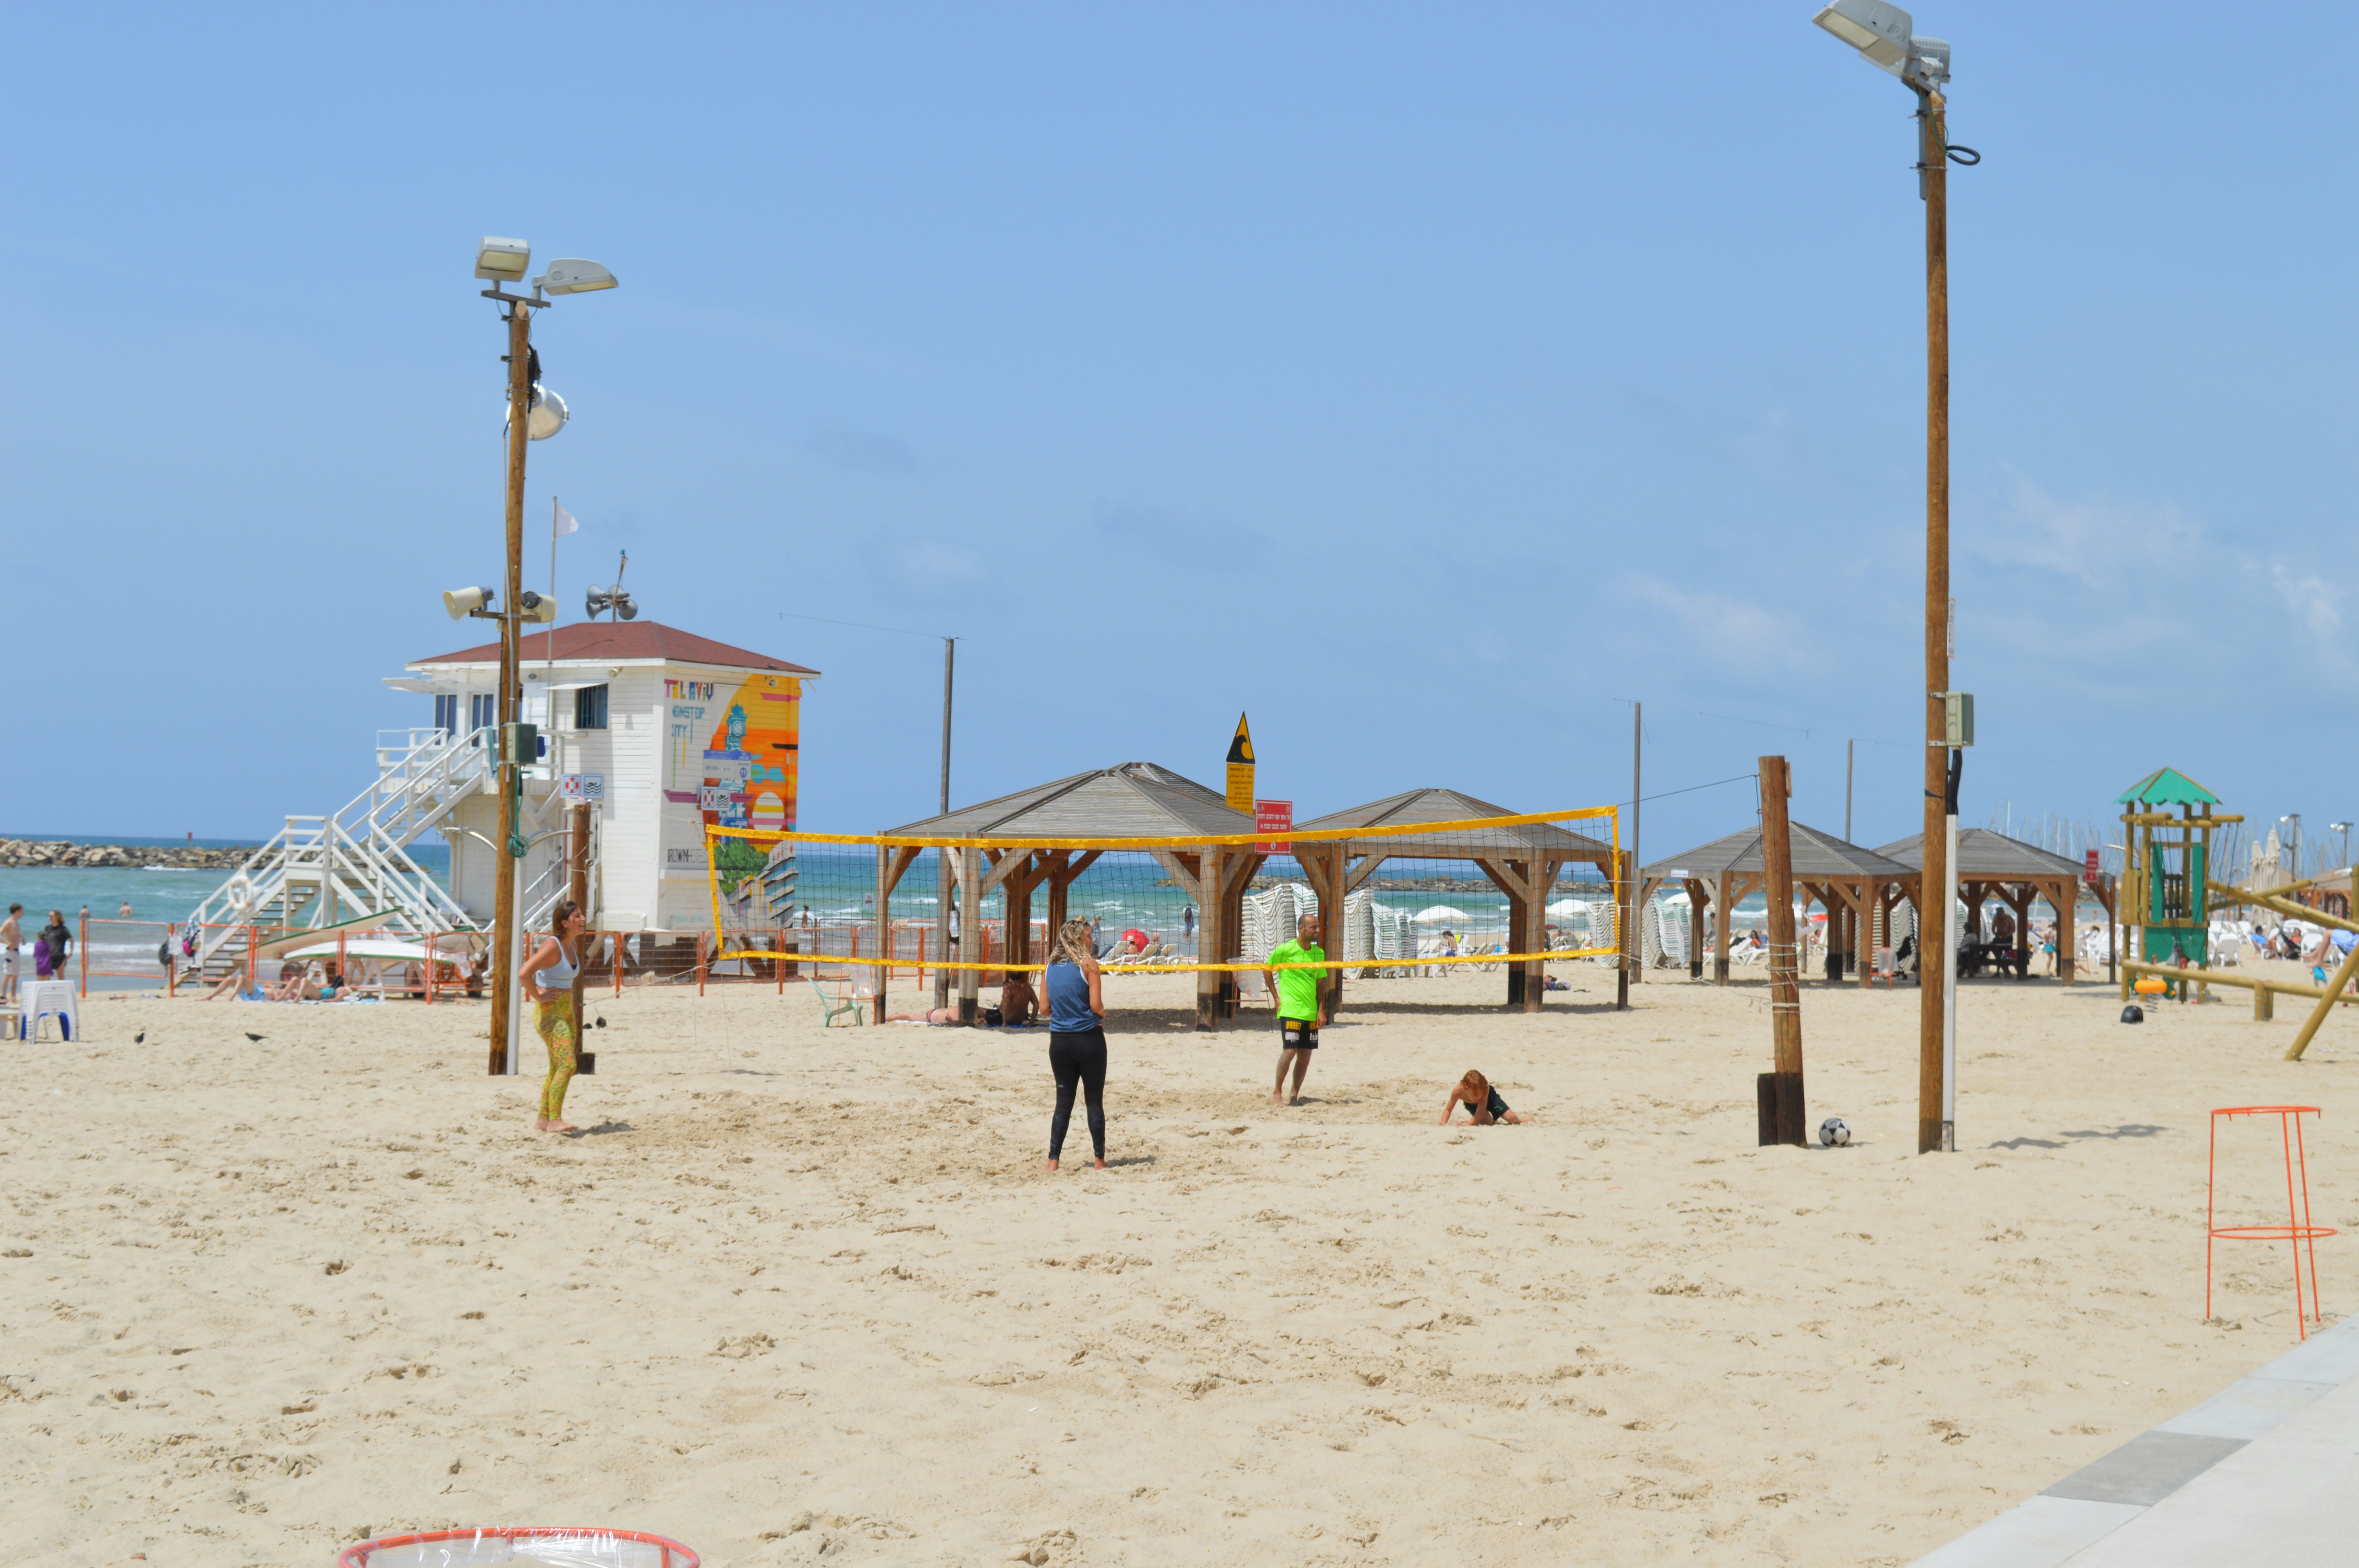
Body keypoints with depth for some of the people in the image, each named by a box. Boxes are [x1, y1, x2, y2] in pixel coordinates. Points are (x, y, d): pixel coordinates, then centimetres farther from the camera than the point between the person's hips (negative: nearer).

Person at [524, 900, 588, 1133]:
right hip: (549, 1012, -9)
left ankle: (542, 1120, 18)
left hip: (566, 1012, 9)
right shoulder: (552, 945, -17)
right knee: (567, 1065, -18)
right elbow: (525, 973, -28)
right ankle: (554, 1120, -17)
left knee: (557, 1068, 12)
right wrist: (538, 997, -18)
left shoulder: (573, 946, 10)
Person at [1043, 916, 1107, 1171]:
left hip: (1059, 1041, 4)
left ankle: (1053, 1160, 6)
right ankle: (1099, 1160, 9)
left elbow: (1046, 1009, 7)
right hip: (1088, 1039, -4)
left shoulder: (1050, 967, 6)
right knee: (1095, 1101, 6)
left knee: (1063, 1101, 12)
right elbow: (1096, 1006, -14)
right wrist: (1102, 1015, 8)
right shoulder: (1088, 964, -8)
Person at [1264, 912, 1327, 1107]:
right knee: (1290, 1051, -11)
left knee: (1305, 1055, 5)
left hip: (1311, 1012, 5)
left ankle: (1295, 1095, 15)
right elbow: (1267, 969, 3)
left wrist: (1321, 1010, 4)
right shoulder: (1285, 950, -8)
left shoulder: (1319, 953, 8)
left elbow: (1321, 983, 12)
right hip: (1290, 1010, -5)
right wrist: (1276, 996, 0)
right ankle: (1277, 1092, 3)